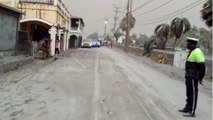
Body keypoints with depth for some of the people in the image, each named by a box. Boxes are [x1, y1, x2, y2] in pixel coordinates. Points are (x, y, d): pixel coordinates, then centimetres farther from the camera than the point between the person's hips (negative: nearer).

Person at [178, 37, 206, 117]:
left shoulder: (197, 52, -18)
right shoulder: (192, 52, 14)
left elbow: (202, 66, -21)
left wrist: (200, 78, -16)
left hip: (193, 77, -10)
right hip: (189, 76, 10)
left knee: (193, 94, -3)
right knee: (189, 93, 18)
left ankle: (192, 112, 5)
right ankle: (187, 108, 30)